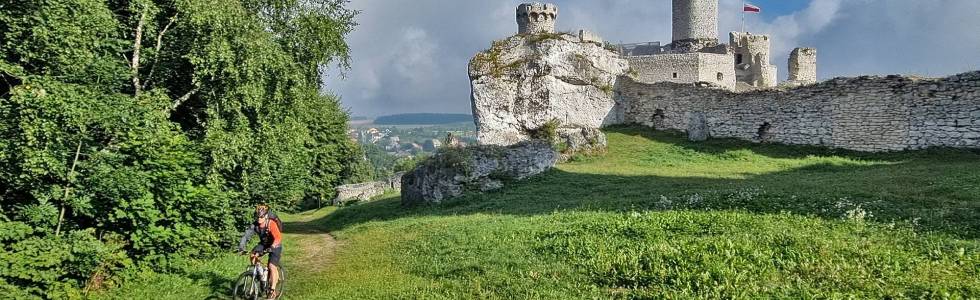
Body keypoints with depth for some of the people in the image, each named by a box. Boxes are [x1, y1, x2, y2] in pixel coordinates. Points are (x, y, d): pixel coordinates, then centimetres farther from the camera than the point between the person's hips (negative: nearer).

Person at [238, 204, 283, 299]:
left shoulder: (271, 224, -30)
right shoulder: (255, 225, -15)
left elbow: (278, 238, -40)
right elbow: (246, 235, -19)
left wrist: (271, 247, -54)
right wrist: (241, 246, -34)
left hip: (275, 246, -5)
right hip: (263, 244, 5)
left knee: (272, 266, -17)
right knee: (252, 255, -20)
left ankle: (273, 290, -9)